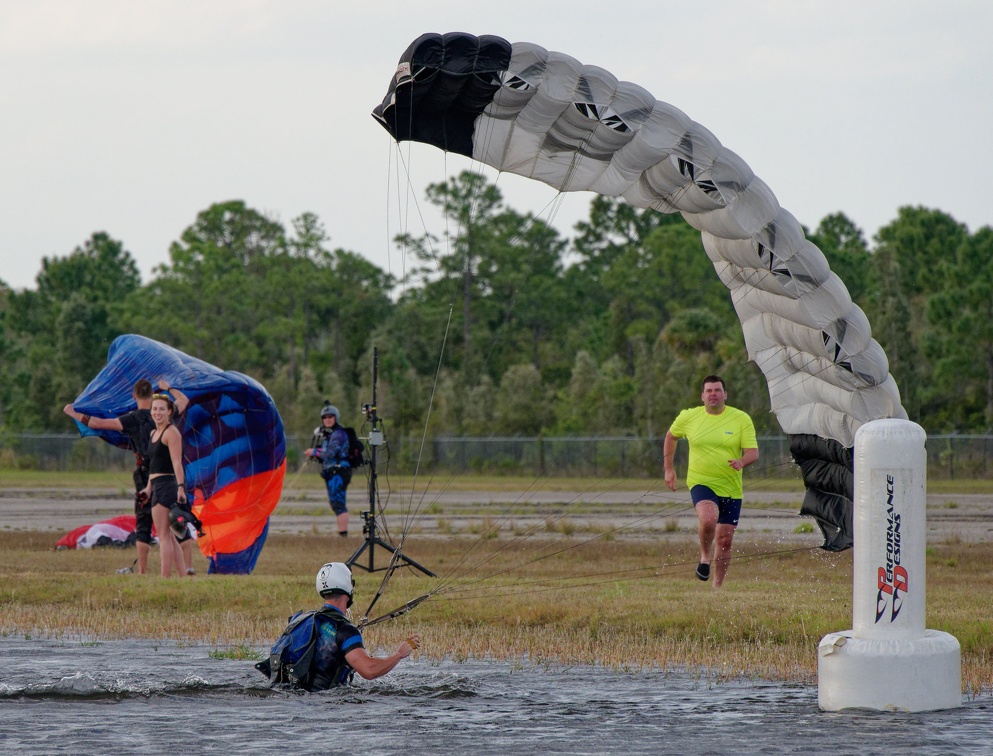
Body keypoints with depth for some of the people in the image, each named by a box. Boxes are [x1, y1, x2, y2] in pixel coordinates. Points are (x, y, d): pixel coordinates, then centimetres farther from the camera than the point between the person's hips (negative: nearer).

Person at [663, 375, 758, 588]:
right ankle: (705, 556, -1)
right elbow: (671, 436, 20)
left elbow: (753, 452, -6)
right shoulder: (688, 417, 1)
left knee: (725, 540, 4)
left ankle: (718, 587, 22)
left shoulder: (741, 419, -2)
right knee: (708, 518, -31)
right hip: (701, 482, -1)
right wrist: (668, 469, 17)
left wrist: (742, 462, -28)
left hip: (731, 488, 1)